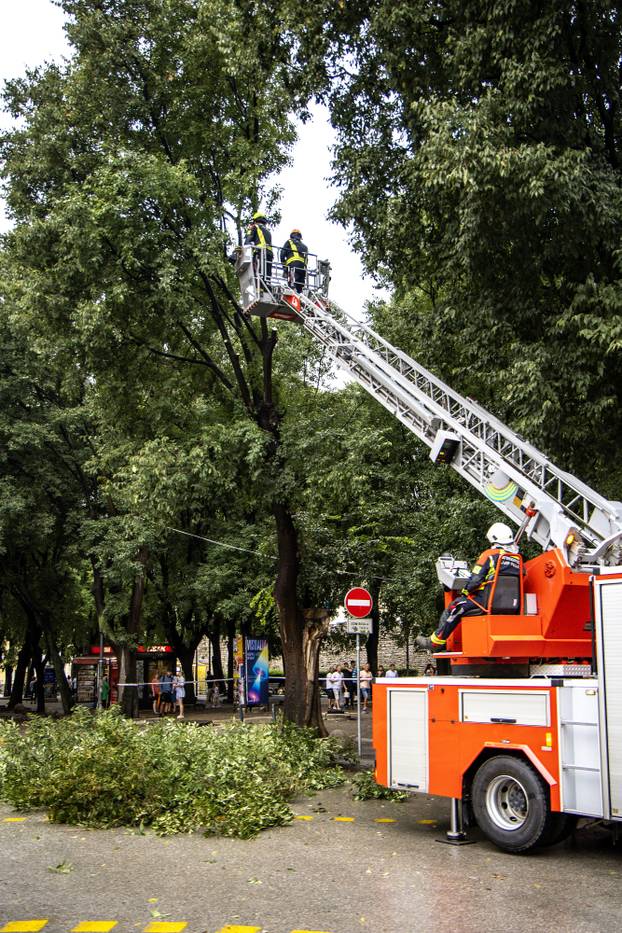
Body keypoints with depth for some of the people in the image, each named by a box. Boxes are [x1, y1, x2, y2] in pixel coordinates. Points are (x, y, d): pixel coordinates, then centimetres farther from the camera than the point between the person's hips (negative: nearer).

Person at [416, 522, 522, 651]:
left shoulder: (489, 554, -7)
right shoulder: (518, 558, 8)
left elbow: (474, 580, -10)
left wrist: (464, 592, 9)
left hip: (490, 602, -6)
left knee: (455, 607, 9)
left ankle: (435, 642, 14)